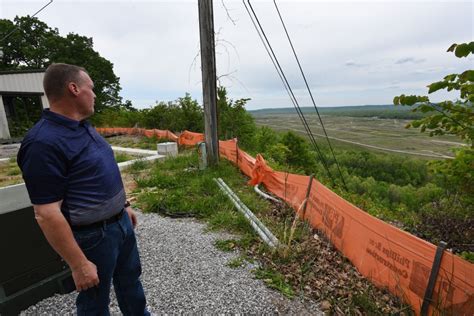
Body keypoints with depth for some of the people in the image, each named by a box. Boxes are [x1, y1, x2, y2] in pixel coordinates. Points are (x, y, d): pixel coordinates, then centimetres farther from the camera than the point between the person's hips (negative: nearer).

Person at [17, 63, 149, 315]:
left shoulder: (84, 128, 6)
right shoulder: (44, 142, -24)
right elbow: (47, 215, -24)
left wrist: (124, 206, 18)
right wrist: (79, 265, -19)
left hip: (120, 222, 9)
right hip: (92, 236, -8)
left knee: (130, 280, 28)